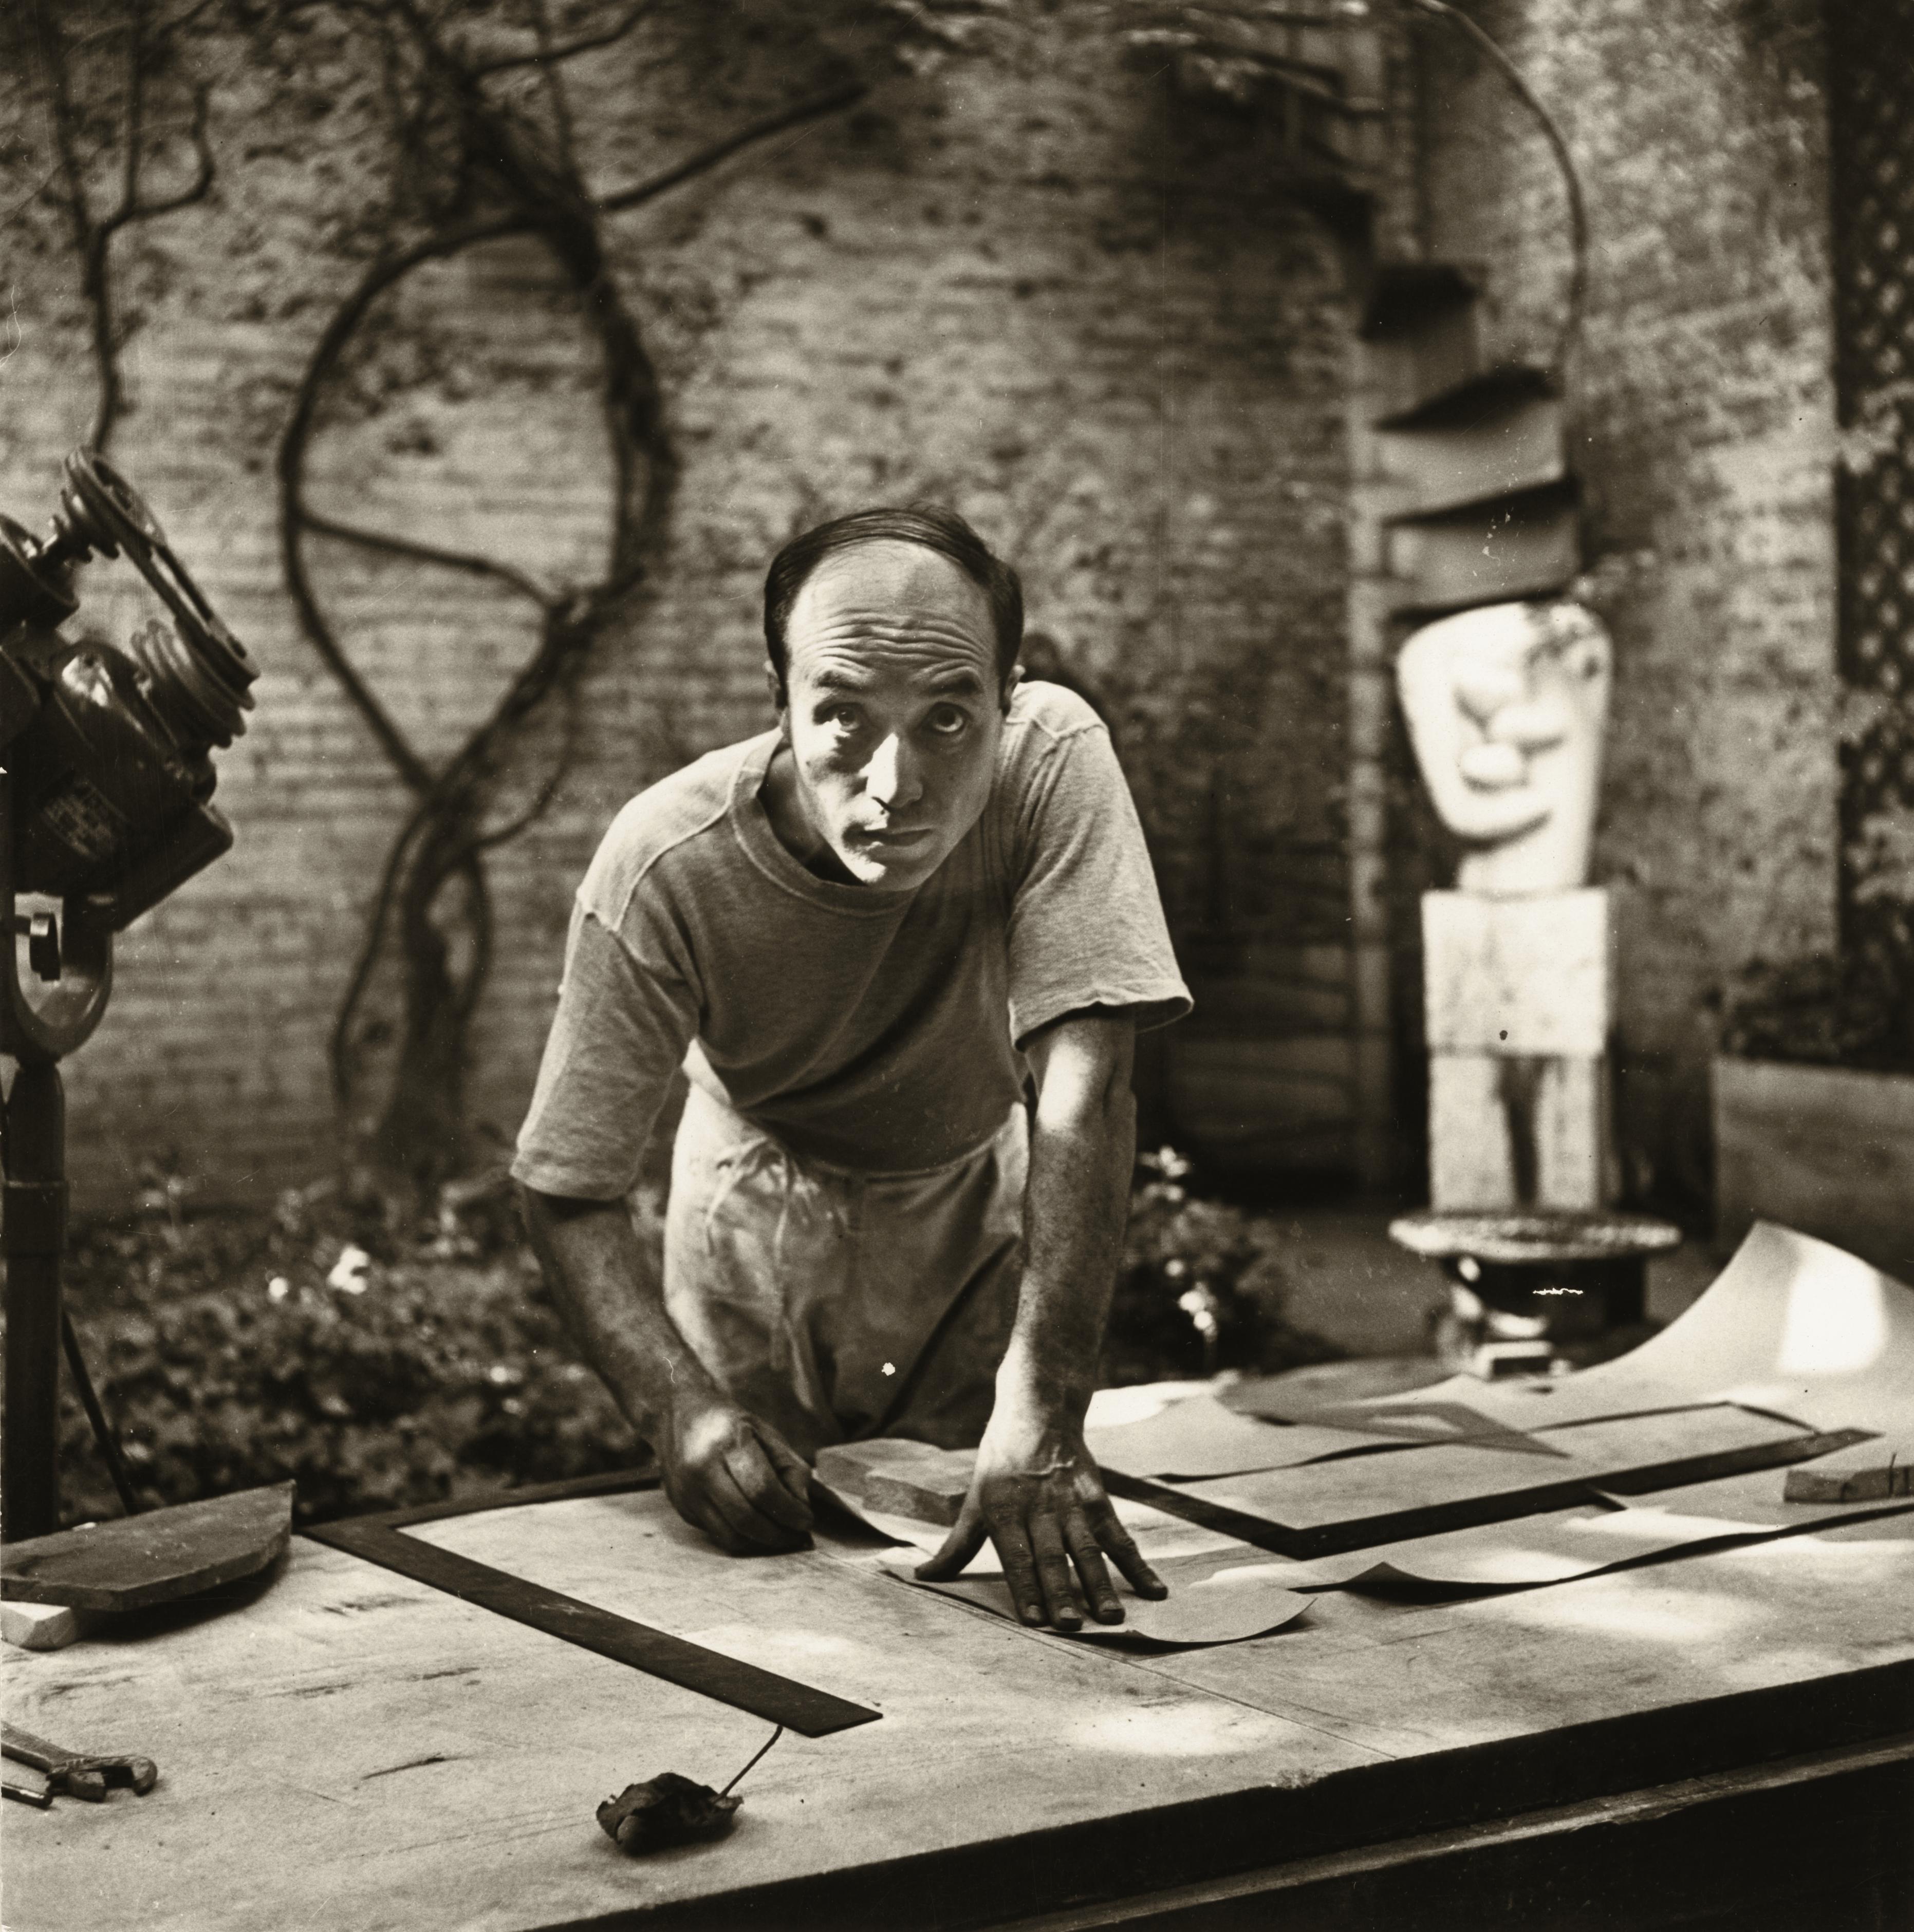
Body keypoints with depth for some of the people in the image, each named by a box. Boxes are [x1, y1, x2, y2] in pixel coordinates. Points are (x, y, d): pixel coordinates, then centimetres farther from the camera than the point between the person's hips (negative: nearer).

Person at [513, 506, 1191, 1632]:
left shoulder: (1055, 763, -34)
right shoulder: (665, 868, -33)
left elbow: (1081, 1087, -38)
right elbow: (571, 1192, -26)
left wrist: (1040, 1415, -46)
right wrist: (679, 1408, -43)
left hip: (979, 1200, 1)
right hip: (765, 1206, 0)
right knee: (754, 1553, 7)